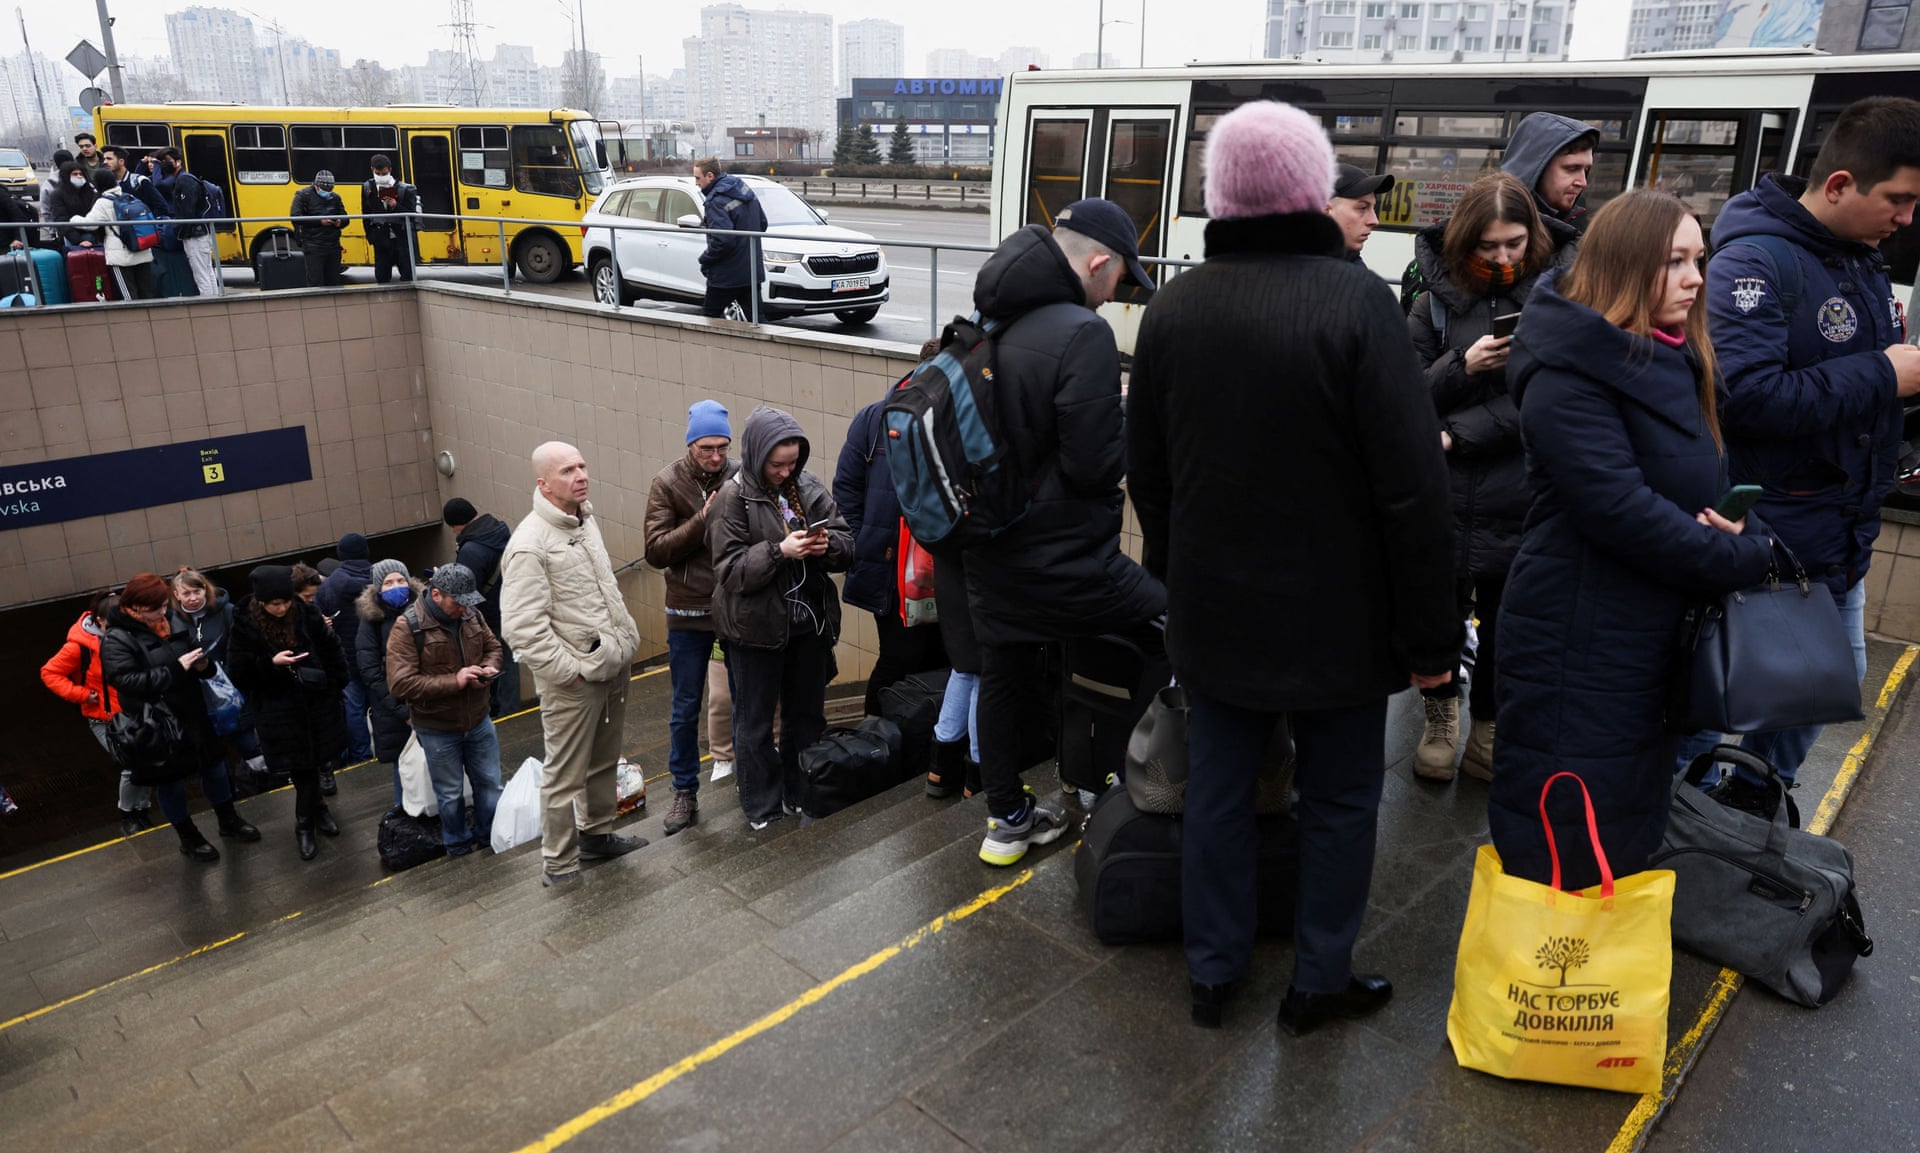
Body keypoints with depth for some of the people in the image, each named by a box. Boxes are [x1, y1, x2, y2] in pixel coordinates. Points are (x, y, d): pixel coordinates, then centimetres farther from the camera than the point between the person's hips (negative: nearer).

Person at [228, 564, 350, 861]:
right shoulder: (245, 626, -11)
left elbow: (330, 653, 7)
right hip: (280, 714, -2)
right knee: (302, 767, 3)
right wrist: (271, 664, -24)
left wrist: (334, 686, 2)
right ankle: (314, 812, 27)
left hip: (317, 705, 2)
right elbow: (239, 674, -9)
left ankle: (306, 824, 32)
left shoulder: (307, 615, -5)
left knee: (309, 765, 12)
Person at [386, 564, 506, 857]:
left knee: (490, 784, 17)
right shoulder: (407, 627, -20)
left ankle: (489, 834, 39)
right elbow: (400, 684, -24)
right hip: (438, 729, -4)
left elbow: (493, 647, 13)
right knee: (450, 794, 14)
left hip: (478, 720, 4)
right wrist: (454, 681, -27)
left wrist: (489, 667, -10)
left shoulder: (471, 616, -4)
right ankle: (458, 844, 36)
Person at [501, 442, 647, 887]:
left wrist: (627, 639, 14)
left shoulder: (585, 521, 8)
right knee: (565, 775, 3)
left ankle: (597, 834, 39)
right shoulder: (530, 545, -19)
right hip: (572, 681, -8)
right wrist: (570, 669, -20)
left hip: (613, 666, 8)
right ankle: (558, 863, 18)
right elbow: (523, 628, -22)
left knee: (604, 761, 21)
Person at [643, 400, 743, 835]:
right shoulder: (667, 483, -5)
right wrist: (702, 521, -21)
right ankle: (685, 793, 24)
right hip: (689, 612, 0)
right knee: (686, 709, 10)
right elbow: (656, 551, -10)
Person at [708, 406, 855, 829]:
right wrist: (779, 551, -27)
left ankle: (802, 794, 35)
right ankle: (762, 807, 24)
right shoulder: (733, 498, -10)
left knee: (807, 715, 17)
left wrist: (828, 544, -19)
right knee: (755, 723, 9)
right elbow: (729, 569, -15)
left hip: (810, 620, 4)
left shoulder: (810, 488, 1)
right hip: (757, 627, -4)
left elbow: (847, 541, 3)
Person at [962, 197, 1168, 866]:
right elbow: (1094, 464, -21)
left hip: (989, 555, 9)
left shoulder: (985, 327, 7)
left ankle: (1007, 820, 35)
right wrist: (1136, 424, -1)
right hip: (1064, 562, -8)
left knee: (1002, 676, 19)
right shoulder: (1082, 333, -18)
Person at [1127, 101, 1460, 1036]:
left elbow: (1147, 473, 9)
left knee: (1217, 786, 16)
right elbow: (1412, 486, -18)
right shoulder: (1356, 303, -17)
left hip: (1212, 609, 5)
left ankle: (1212, 972, 30)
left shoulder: (1173, 308, 0)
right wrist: (1429, 633, -10)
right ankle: (1318, 982, 28)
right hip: (1335, 616, -4)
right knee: (1338, 800, 14)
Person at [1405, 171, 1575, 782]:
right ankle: (1440, 715, 34)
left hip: (1521, 501, -1)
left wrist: (1459, 433, -13)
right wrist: (1463, 366, -16)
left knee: (1506, 624, 10)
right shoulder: (1439, 295, 2)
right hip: (1443, 496, 1)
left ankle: (1487, 729, 31)